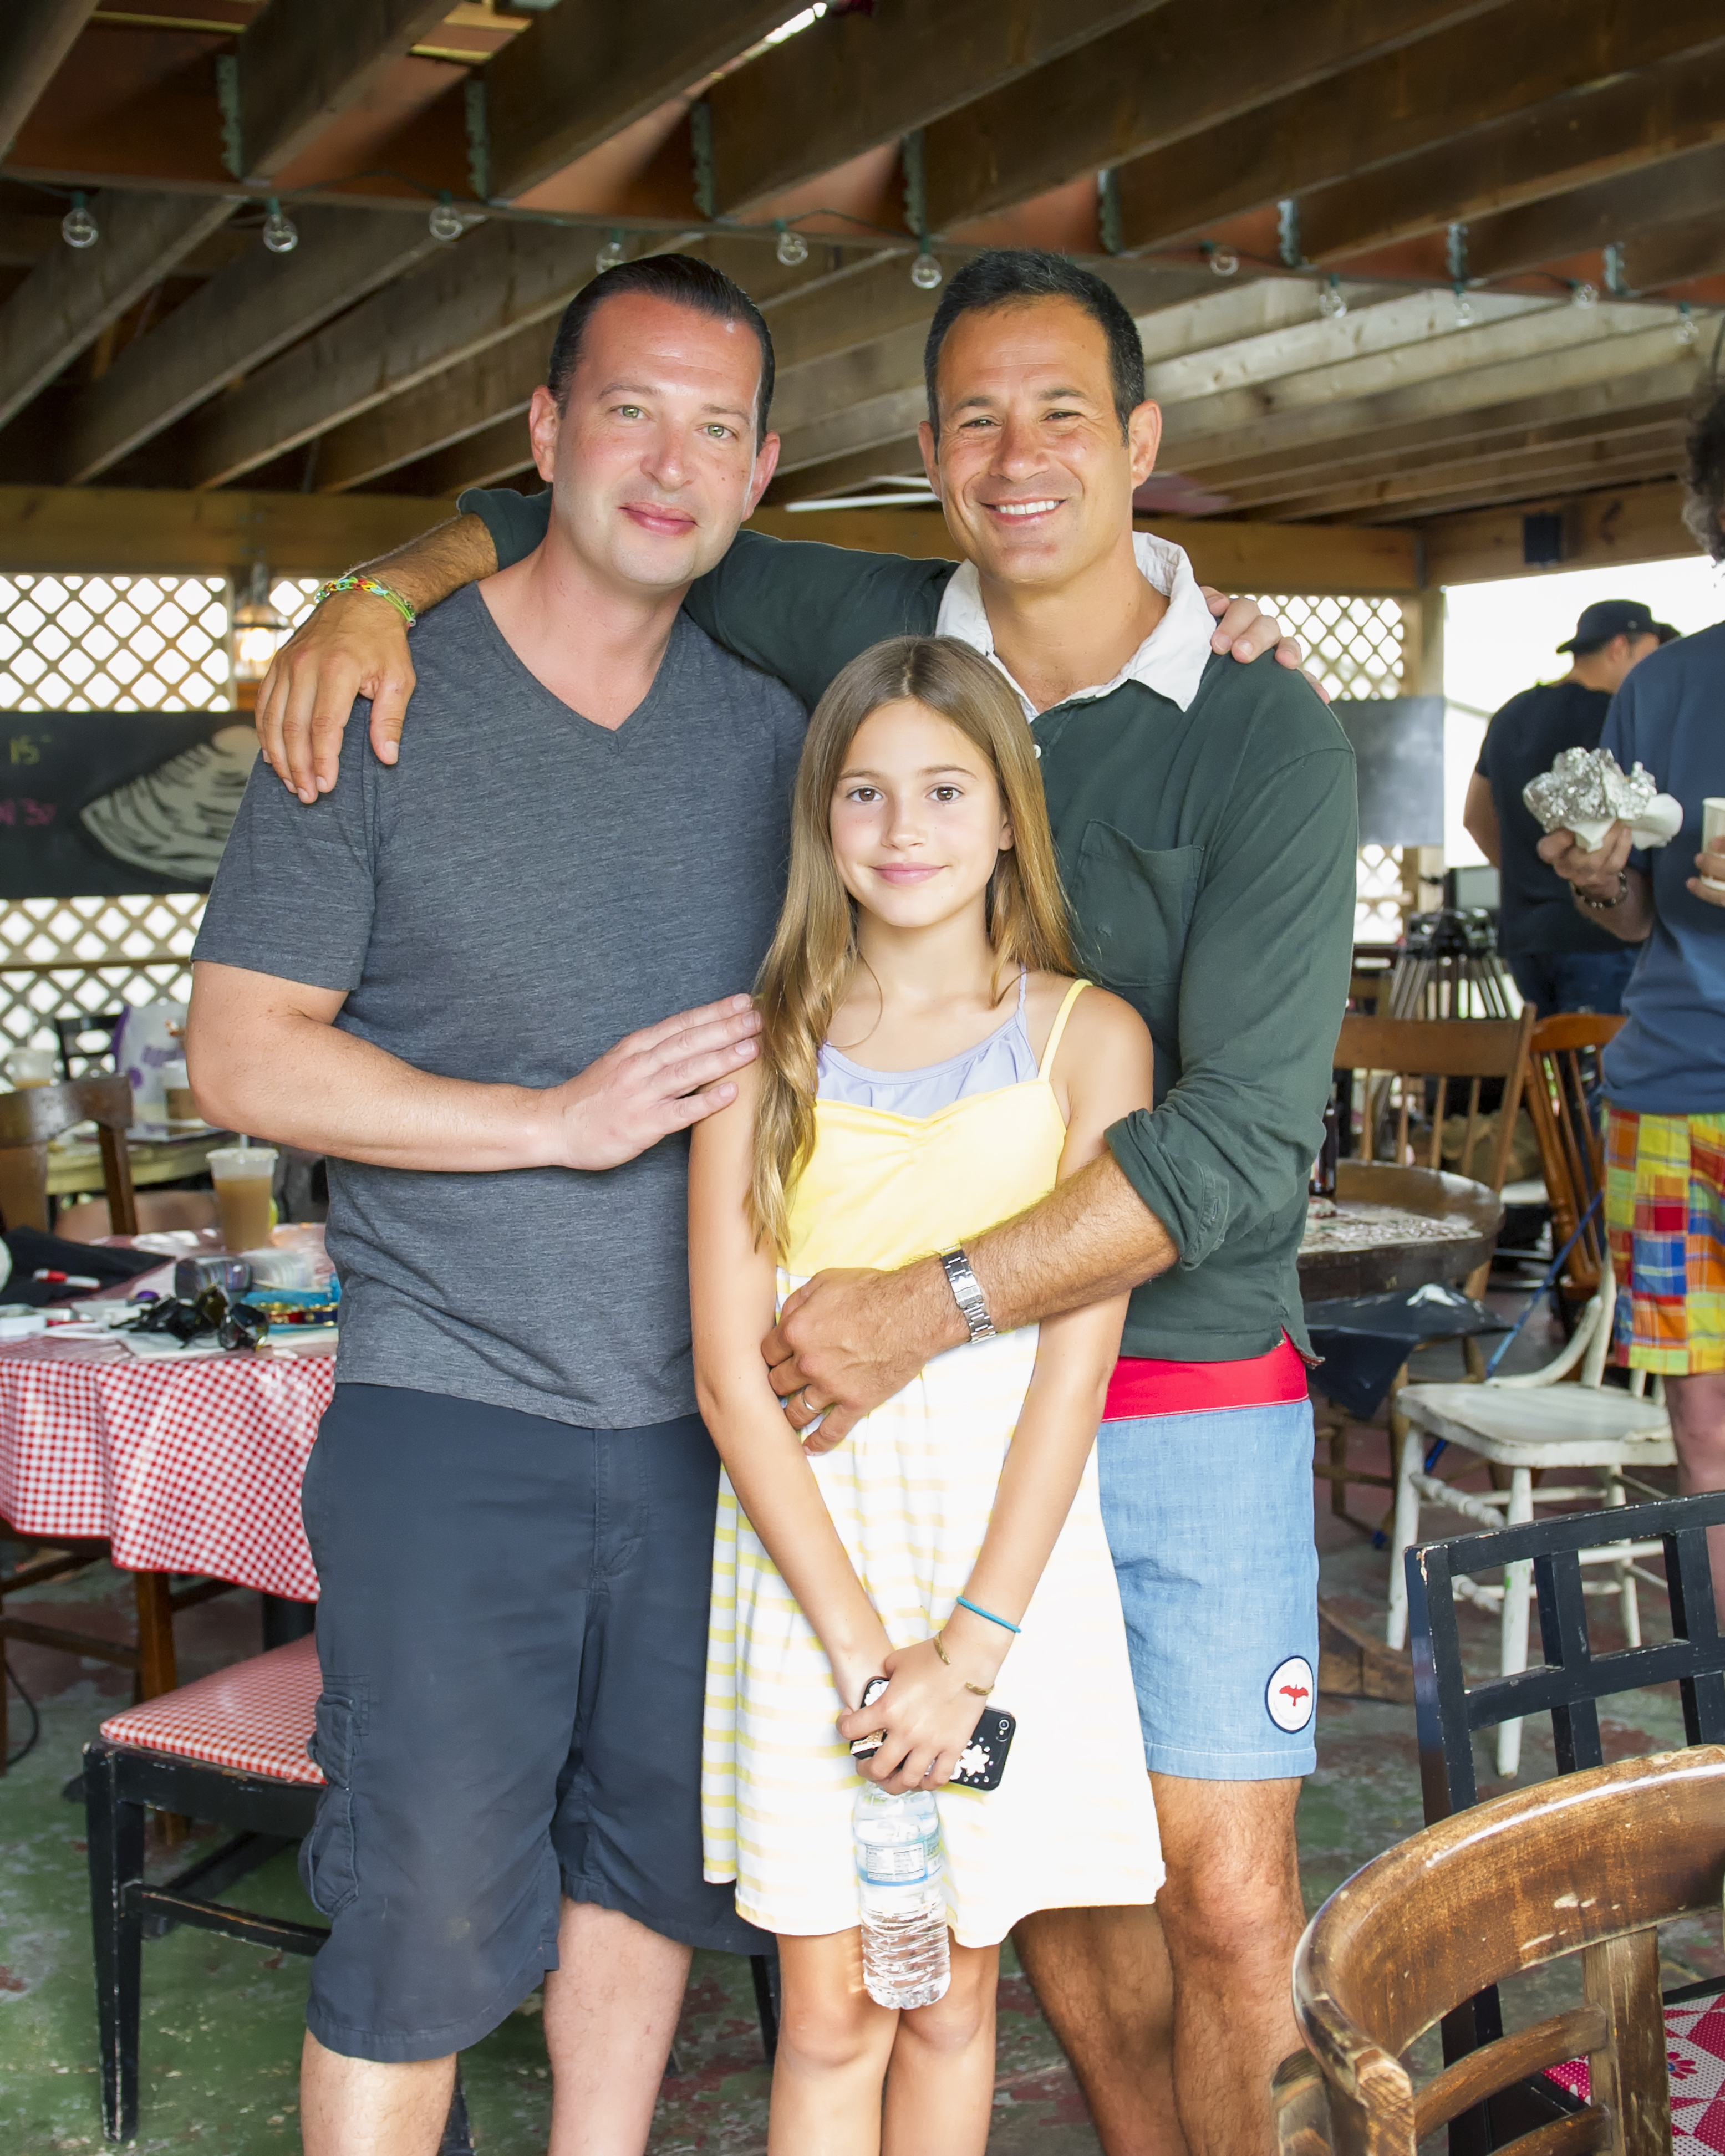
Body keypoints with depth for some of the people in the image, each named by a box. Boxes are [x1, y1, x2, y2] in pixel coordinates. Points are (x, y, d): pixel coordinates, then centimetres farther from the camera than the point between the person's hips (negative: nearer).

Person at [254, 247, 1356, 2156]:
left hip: (1186, 1388, -3)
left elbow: (1244, 1137, -18)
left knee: (1225, 1893, -3)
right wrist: (374, 597, -5)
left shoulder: (1264, 742, -10)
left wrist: (943, 1300, -25)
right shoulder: (865, 641, 1)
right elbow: (582, 522, 14)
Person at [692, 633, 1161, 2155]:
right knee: (830, 2014, 6)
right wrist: (857, 1638, -11)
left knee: (952, 1998, 12)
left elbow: (1076, 1358, -6)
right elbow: (731, 1366, -4)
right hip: (806, 1551, 1)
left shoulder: (1087, 1038, -2)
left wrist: (968, 1644, -12)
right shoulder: (765, 1045, 0)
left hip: (1006, 1544, 0)